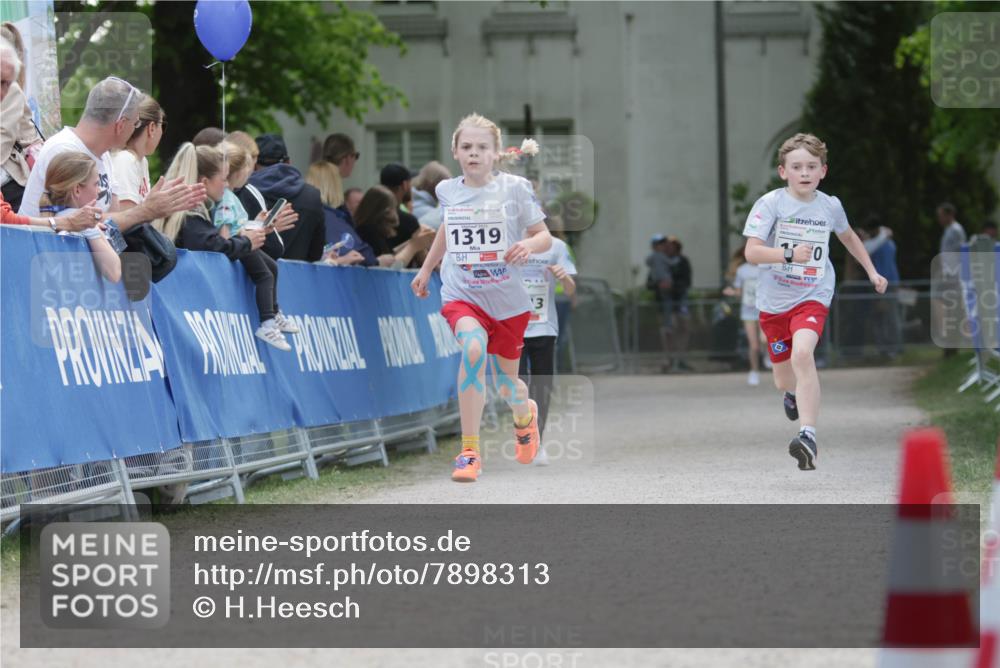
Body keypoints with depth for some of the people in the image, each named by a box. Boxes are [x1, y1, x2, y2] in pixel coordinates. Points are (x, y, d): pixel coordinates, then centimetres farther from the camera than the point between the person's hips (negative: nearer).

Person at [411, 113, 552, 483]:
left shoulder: (514, 188, -7)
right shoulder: (447, 190, 1)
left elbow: (545, 236, -2)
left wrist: (529, 245, -23)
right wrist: (426, 268, 29)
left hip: (508, 298, 0)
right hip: (461, 295, 0)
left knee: (506, 380, 13)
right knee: (473, 348, -31)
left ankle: (525, 414, 55)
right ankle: (469, 451, -27)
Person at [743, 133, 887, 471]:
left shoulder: (830, 206, 0)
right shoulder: (770, 204, -10)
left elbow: (848, 236, 24)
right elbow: (751, 252, -19)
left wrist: (872, 271, 26)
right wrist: (790, 255, -33)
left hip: (813, 297, -1)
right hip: (773, 301, 1)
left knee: (802, 354, -29)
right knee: (784, 379, 14)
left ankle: (808, 435, -34)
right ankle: (793, 393, 54)